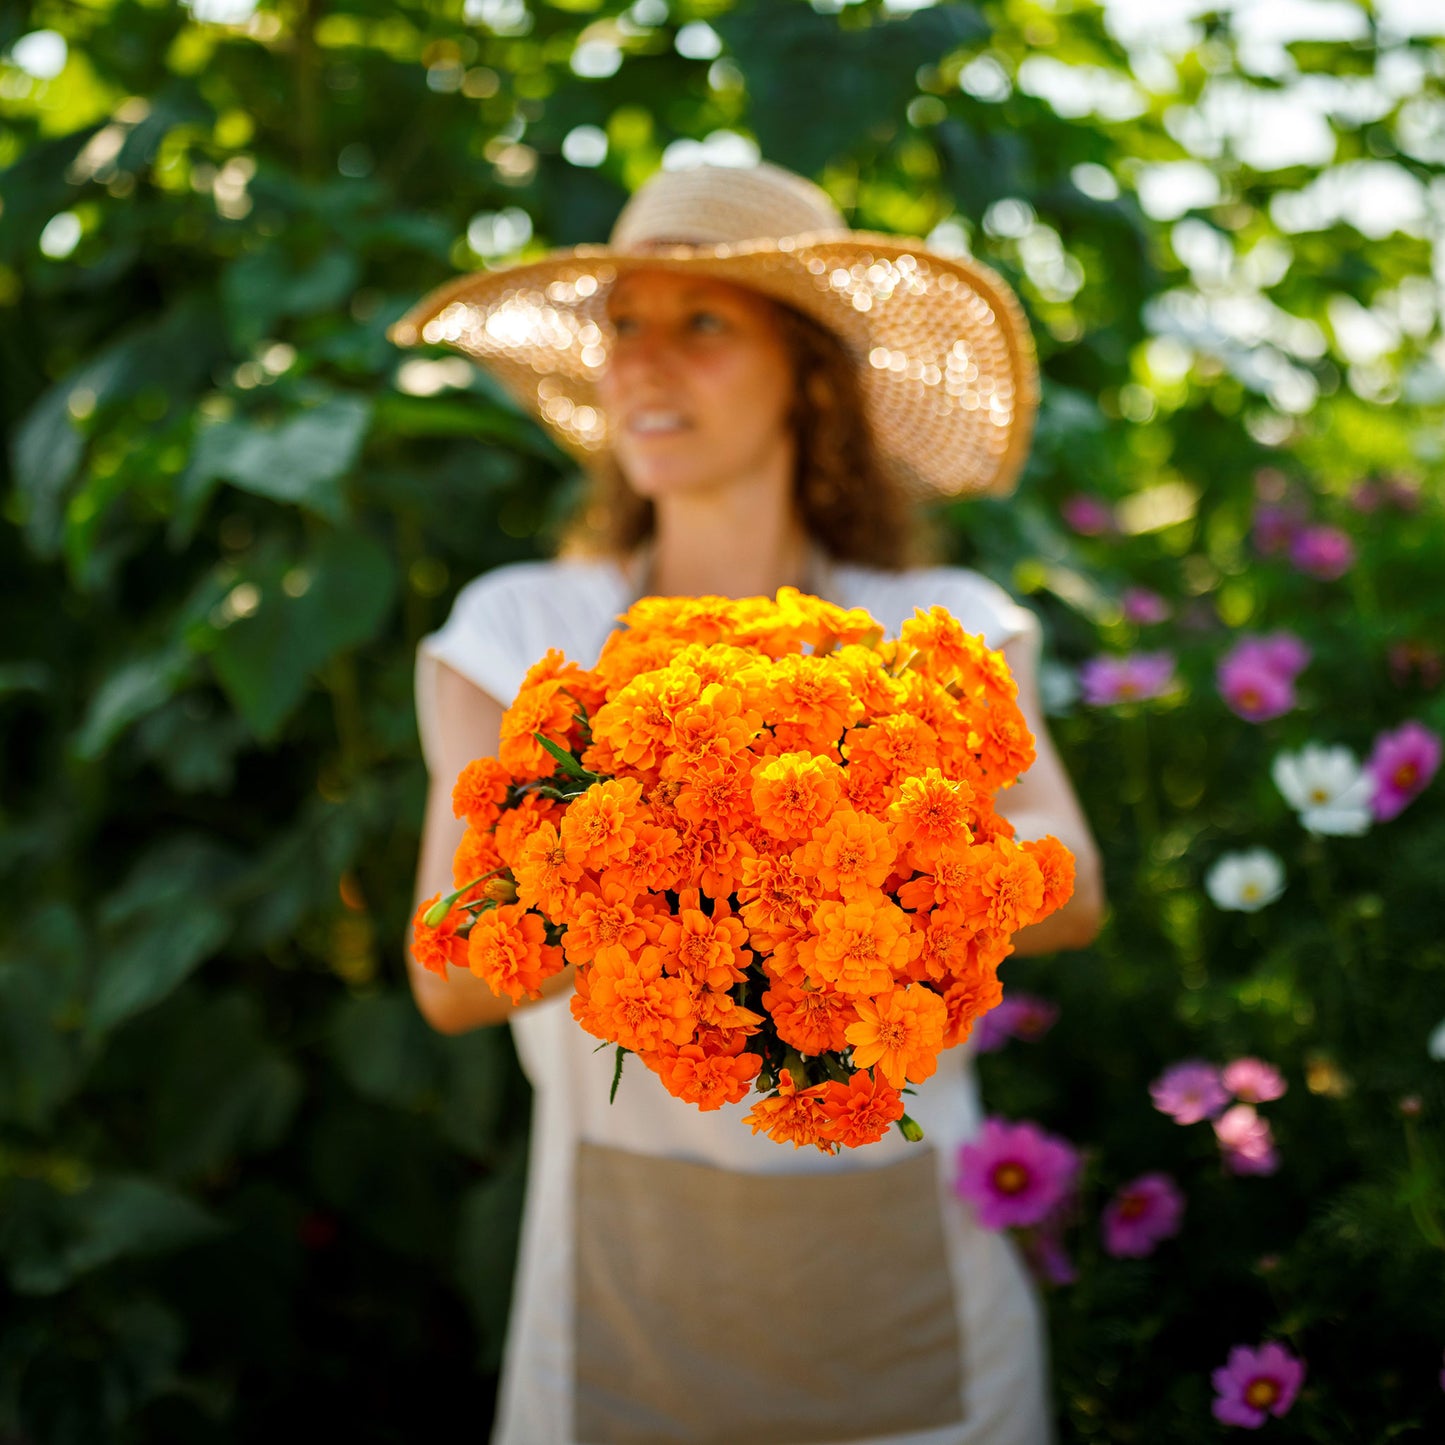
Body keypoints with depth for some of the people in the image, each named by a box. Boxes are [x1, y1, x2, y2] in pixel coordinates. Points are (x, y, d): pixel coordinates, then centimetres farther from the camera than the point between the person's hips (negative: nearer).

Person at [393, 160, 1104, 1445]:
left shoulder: (944, 630, 0)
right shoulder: (515, 632, -1)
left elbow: (1068, 894, -15)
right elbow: (451, 973, -12)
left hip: (905, 1283, 1)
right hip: (628, 1279, 0)